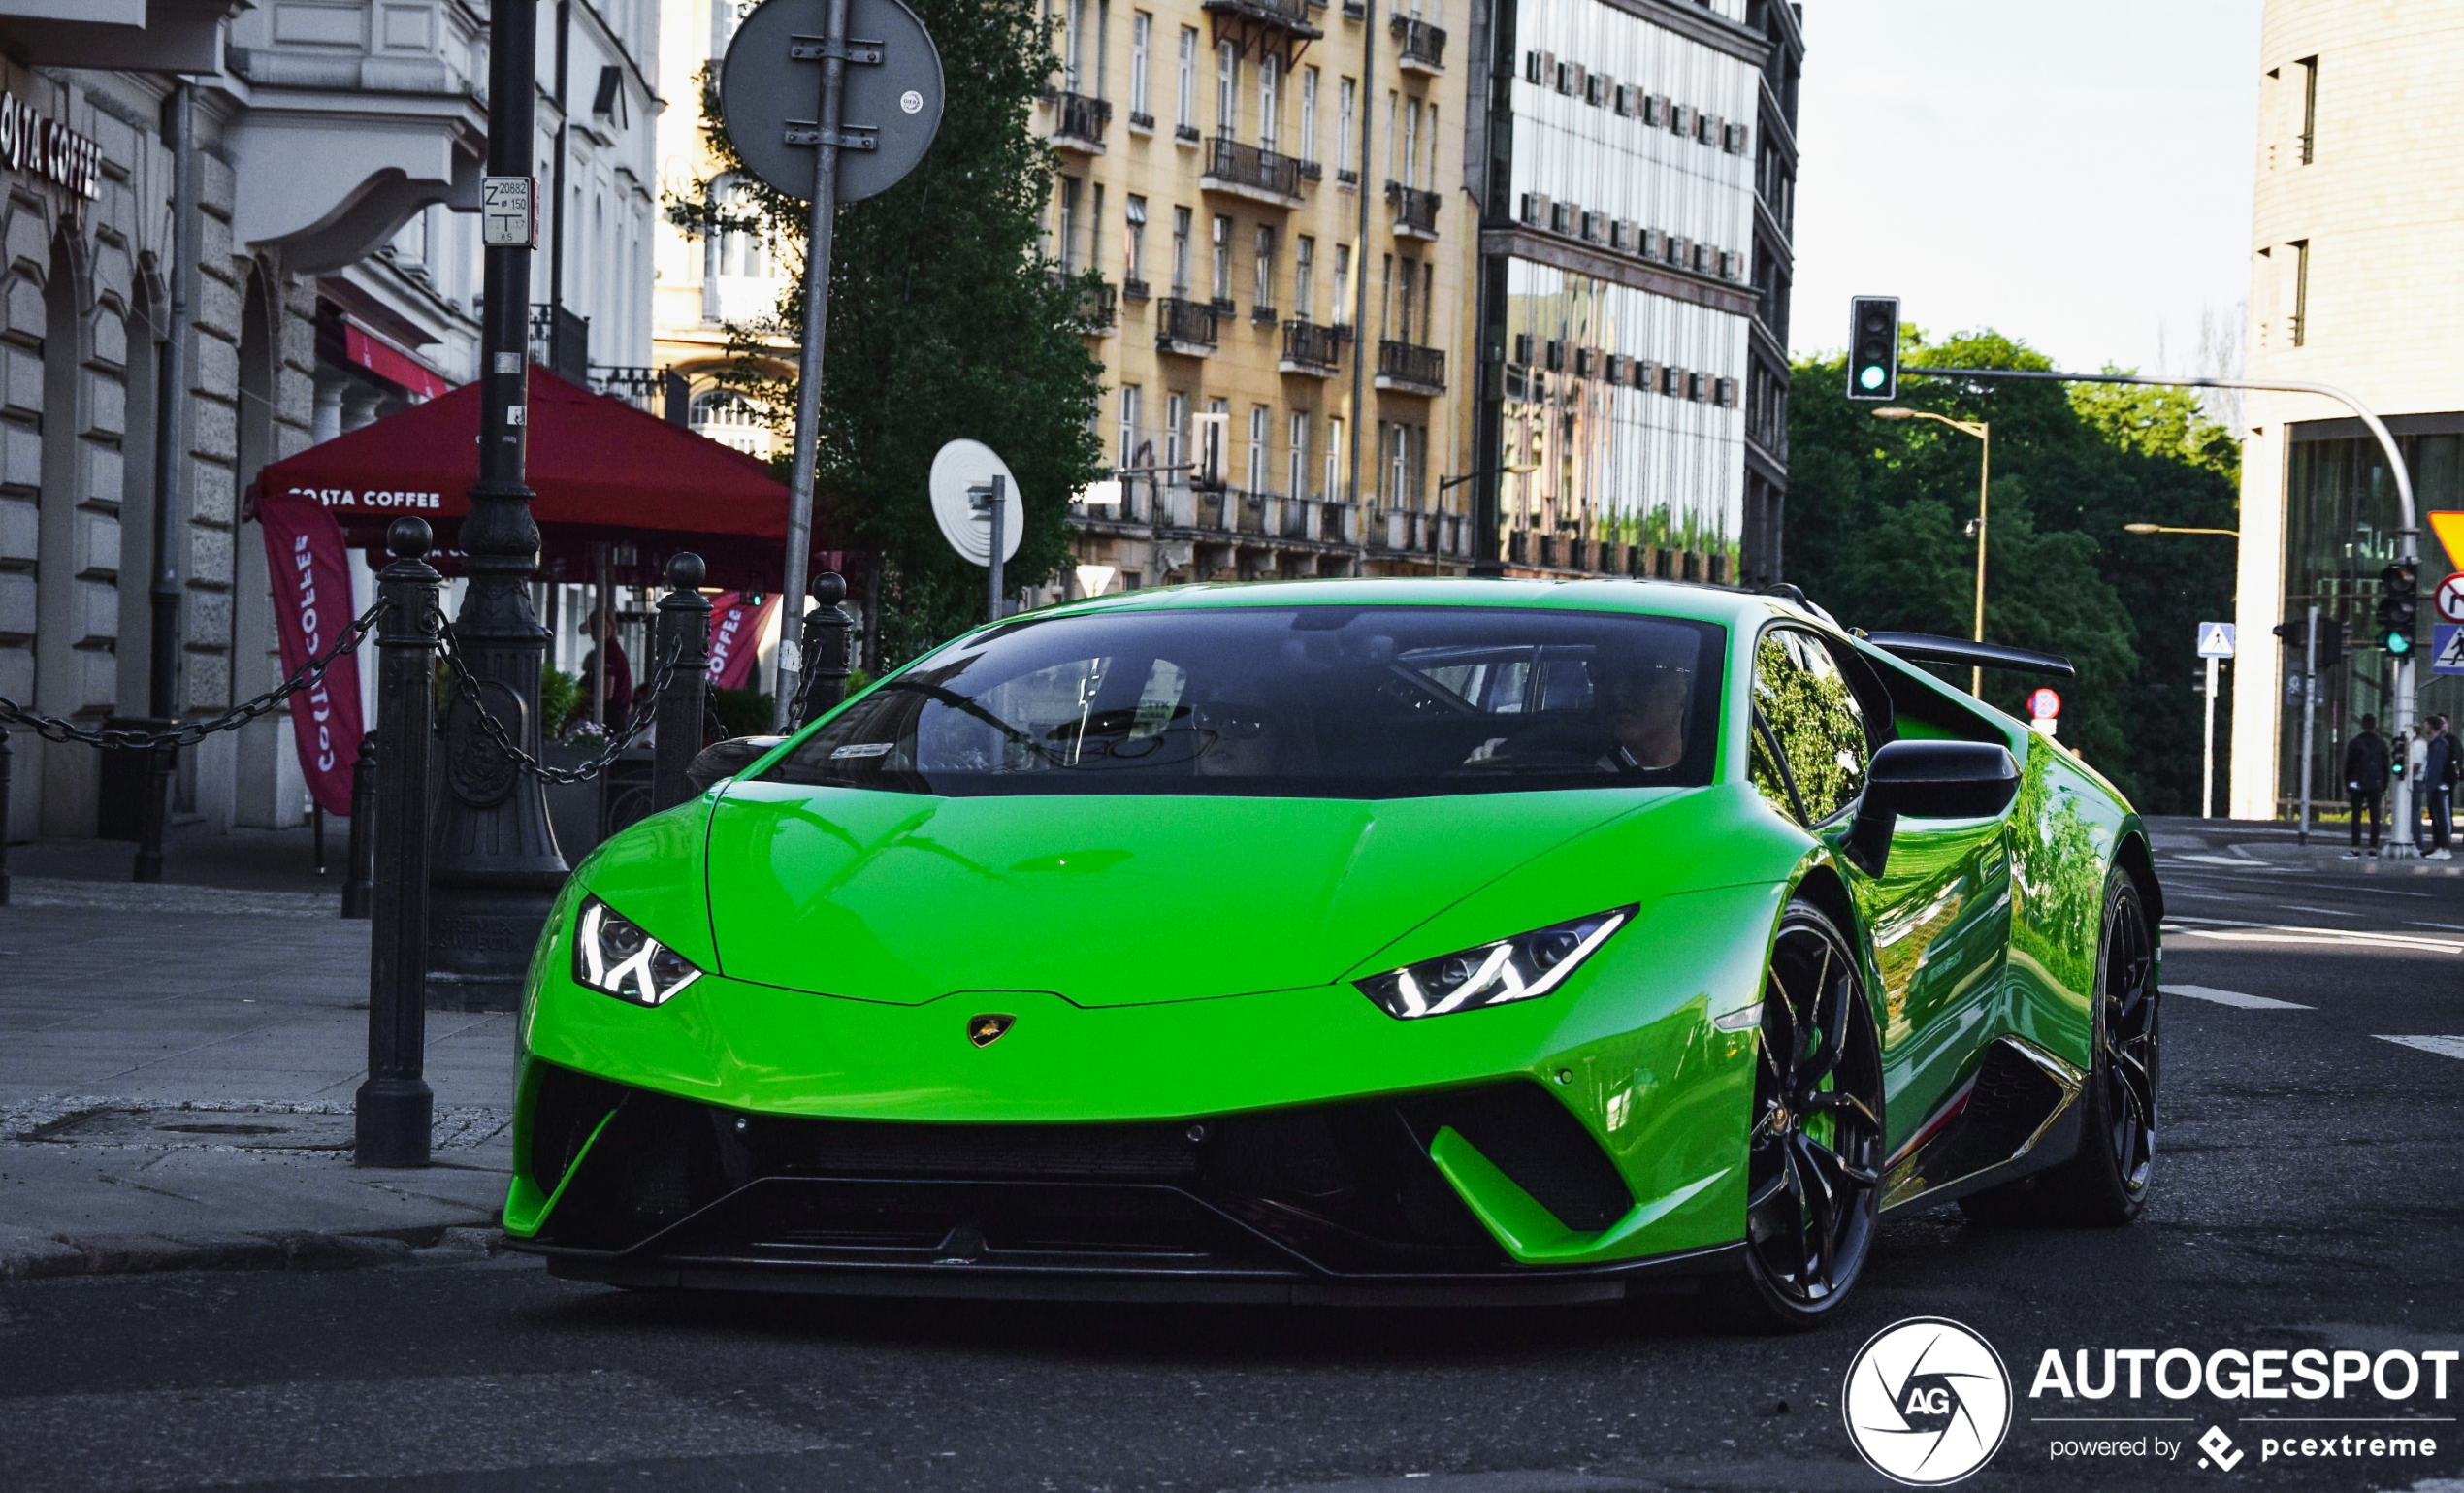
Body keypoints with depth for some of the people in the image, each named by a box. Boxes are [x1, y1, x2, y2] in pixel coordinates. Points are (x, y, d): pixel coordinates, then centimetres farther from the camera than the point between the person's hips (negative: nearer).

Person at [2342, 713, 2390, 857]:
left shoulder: (2354, 743, -3)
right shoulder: (2381, 744, 6)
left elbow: (2348, 767, -1)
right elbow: (2385, 767, 10)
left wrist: (2347, 787, 4)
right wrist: (2384, 788, 16)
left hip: (2358, 786, -3)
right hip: (2376, 786, 3)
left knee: (2356, 817, -3)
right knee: (2374, 817, 5)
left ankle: (2356, 849, -10)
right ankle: (2373, 848, 3)